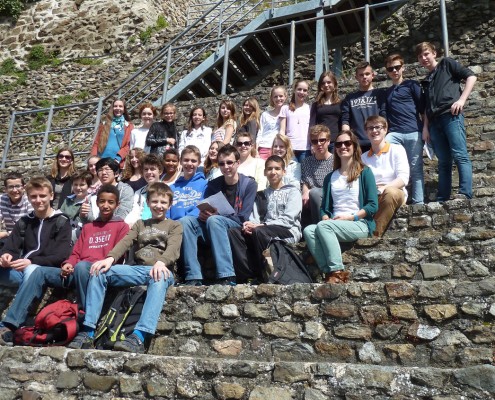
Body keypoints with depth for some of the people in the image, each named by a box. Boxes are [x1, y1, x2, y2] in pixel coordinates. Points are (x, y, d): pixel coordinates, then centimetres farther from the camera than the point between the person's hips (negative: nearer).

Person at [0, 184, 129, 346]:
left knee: (81, 266, -38)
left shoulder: (121, 226, 12)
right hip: (77, 272, 6)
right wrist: (68, 264, -2)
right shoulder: (87, 227, 27)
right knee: (40, 272, -14)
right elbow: (76, 253, 19)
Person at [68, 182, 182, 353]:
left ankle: (139, 337, -53)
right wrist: (110, 258, -15)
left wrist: (161, 262, -29)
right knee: (100, 271, -18)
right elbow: (125, 242, 8)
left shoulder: (174, 226, 17)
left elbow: (173, 248, -5)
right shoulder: (140, 224, 27)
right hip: (138, 270, 4)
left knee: (159, 278, -39)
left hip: (160, 270, -4)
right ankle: (87, 332, -23)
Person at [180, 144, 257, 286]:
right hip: (212, 228, 4)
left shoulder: (249, 184, 1)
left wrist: (216, 215, -19)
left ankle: (227, 277, -39)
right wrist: (203, 214, -18)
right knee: (185, 221, -22)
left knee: (213, 220, -34)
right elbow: (205, 212, 8)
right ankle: (193, 277, -31)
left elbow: (242, 217, -8)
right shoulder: (213, 185, 12)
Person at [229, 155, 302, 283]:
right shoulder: (262, 195, 25)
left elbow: (288, 219, -6)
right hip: (266, 231, 5)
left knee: (258, 232, -35)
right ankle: (248, 275, -28)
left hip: (289, 232, -5)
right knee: (233, 232, -20)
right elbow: (255, 218, 12)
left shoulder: (292, 192, 9)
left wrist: (262, 225, -15)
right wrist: (250, 224, -13)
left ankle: (264, 276, -24)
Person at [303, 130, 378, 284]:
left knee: (323, 226, -31)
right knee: (308, 231, -26)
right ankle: (329, 272, -30)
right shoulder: (330, 177, 22)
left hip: (360, 224, -4)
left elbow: (373, 205, -2)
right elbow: (325, 207, 16)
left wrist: (351, 217, -12)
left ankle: (337, 273, -27)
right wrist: (326, 218, -6)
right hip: (334, 224, 4)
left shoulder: (364, 172, 8)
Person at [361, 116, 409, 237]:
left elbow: (403, 178, -5)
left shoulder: (397, 149, 10)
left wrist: (384, 188, -22)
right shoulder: (363, 157, 20)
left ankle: (375, 234, -36)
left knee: (390, 192, -38)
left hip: (396, 195, -2)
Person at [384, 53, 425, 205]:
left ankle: (418, 202, 5)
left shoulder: (411, 85, 9)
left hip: (413, 132, -3)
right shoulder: (386, 92, 22)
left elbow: (423, 108, 4)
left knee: (415, 169, 0)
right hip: (394, 133, 3)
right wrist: (384, 131, 12)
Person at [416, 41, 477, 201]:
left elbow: (471, 76, 2)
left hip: (451, 116, -6)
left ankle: (465, 195, -21)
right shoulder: (426, 81, 27)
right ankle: (442, 200, 1)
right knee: (443, 161, 4)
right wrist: (425, 127, 14)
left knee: (460, 155, -15)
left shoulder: (447, 64, 12)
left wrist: (462, 99, -9)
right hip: (435, 121, 6)